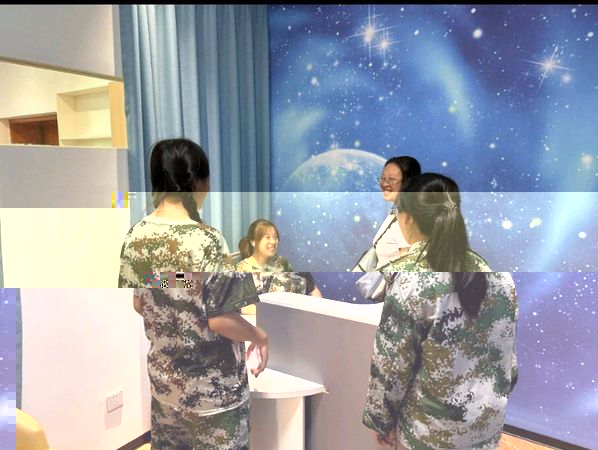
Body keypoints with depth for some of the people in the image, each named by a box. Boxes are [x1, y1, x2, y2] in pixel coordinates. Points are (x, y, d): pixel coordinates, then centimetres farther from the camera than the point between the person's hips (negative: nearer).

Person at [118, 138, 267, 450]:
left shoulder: (135, 235, -6)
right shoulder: (205, 241, -27)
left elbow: (137, 303, 4)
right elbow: (220, 319, -24)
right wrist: (259, 335, -6)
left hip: (162, 374, 7)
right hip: (210, 385, -6)